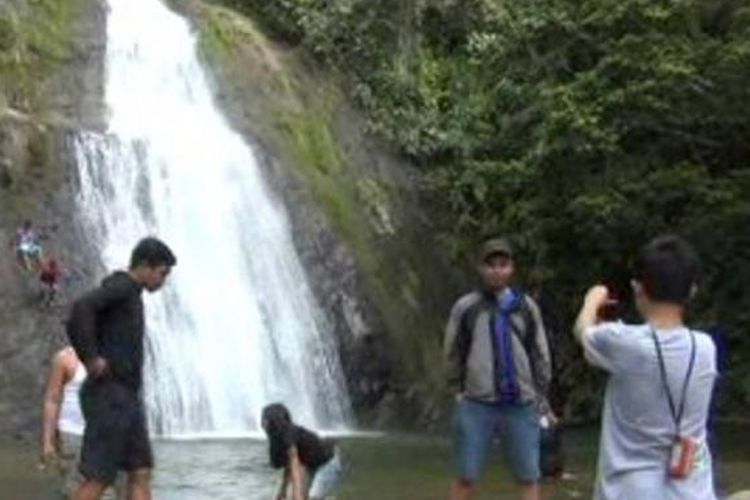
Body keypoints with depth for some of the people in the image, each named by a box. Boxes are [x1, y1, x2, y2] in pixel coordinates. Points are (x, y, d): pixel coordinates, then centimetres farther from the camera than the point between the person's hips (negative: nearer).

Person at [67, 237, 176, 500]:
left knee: (141, 474, 5)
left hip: (126, 399, 10)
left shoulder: (127, 295, 19)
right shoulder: (121, 286, -11)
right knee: (98, 479, -7)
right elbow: (81, 308, -31)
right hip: (109, 397, -10)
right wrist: (92, 358, -23)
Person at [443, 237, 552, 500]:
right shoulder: (466, 307, -1)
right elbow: (453, 354, 8)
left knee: (529, 479, 5)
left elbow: (540, 355, 11)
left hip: (521, 406, 2)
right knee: (466, 478, 3)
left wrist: (541, 397, 10)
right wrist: (458, 392, 7)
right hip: (477, 405, -2)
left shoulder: (526, 307, 4)